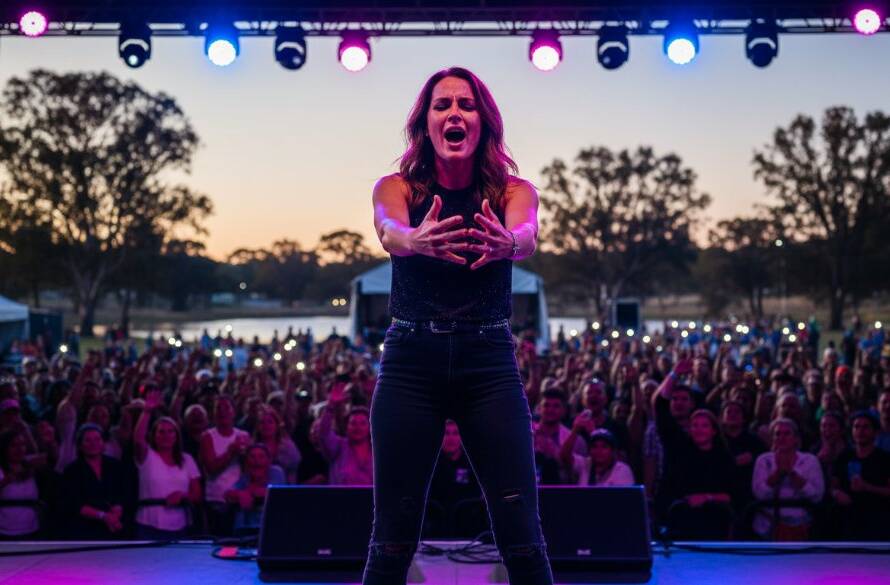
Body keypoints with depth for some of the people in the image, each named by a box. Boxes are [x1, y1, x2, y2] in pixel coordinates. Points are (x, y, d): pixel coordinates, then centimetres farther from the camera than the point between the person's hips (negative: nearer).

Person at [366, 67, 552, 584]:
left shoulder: (513, 190, 2)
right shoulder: (396, 187, 1)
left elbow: (528, 237, -21)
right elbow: (390, 233, -22)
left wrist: (506, 243, -46)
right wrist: (416, 240, -46)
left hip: (490, 363, 0)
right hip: (410, 362, 0)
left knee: (522, 535, -4)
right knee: (393, 538, 1)